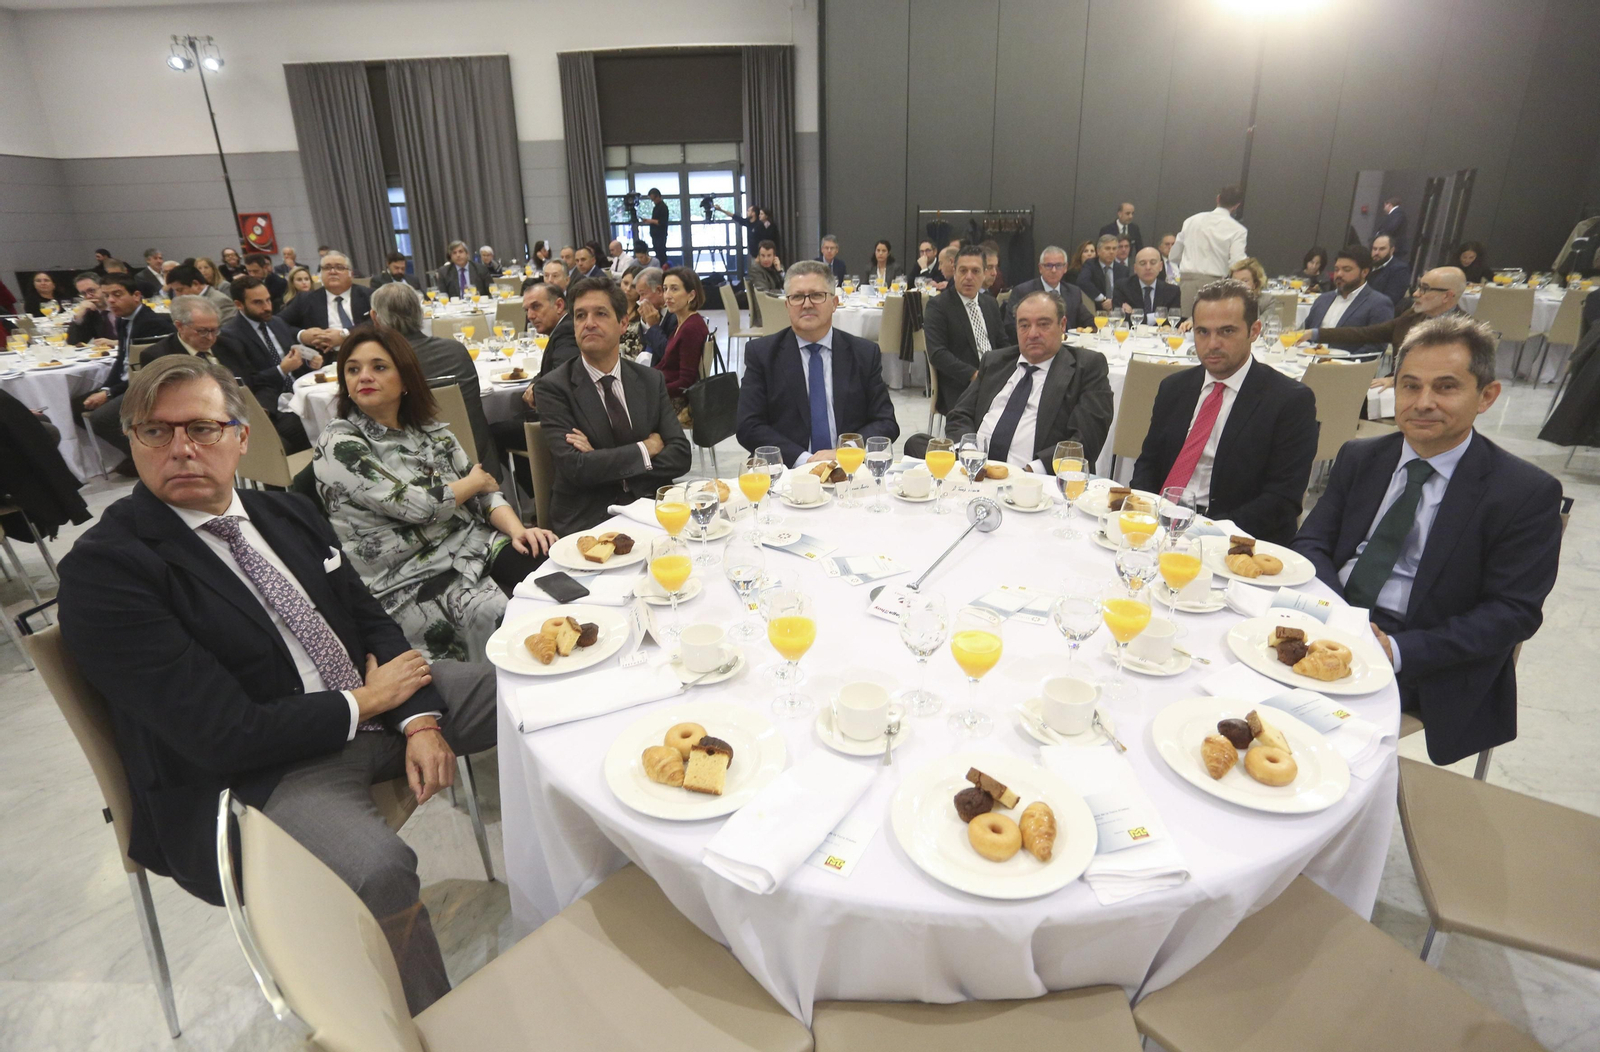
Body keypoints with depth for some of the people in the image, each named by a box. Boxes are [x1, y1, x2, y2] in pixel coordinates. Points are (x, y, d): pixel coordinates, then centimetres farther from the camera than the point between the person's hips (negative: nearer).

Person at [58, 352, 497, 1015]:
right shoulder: (103, 568, -14)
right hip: (252, 776, -7)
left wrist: (421, 718, -7)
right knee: (378, 872, -34)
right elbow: (226, 734, -20)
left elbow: (373, 622, 9)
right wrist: (364, 702, -10)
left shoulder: (287, 514, 8)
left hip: (379, 701, 8)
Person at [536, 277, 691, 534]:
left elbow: (680, 456, -2)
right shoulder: (554, 387, -3)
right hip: (587, 518, -4)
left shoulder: (651, 380, 8)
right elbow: (575, 468, -15)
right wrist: (647, 448, -8)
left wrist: (602, 462, -12)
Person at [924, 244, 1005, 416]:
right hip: (959, 389, -6)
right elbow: (937, 354, -11)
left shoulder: (991, 303, 18)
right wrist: (973, 375, -21)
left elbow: (1002, 344, 21)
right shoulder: (938, 306, -2)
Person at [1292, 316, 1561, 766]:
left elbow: (1514, 612, -7)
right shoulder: (1359, 458, 10)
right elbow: (1312, 543, 6)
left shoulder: (1528, 494, -3)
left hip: (1425, 672, -4)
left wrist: (1398, 650, -20)